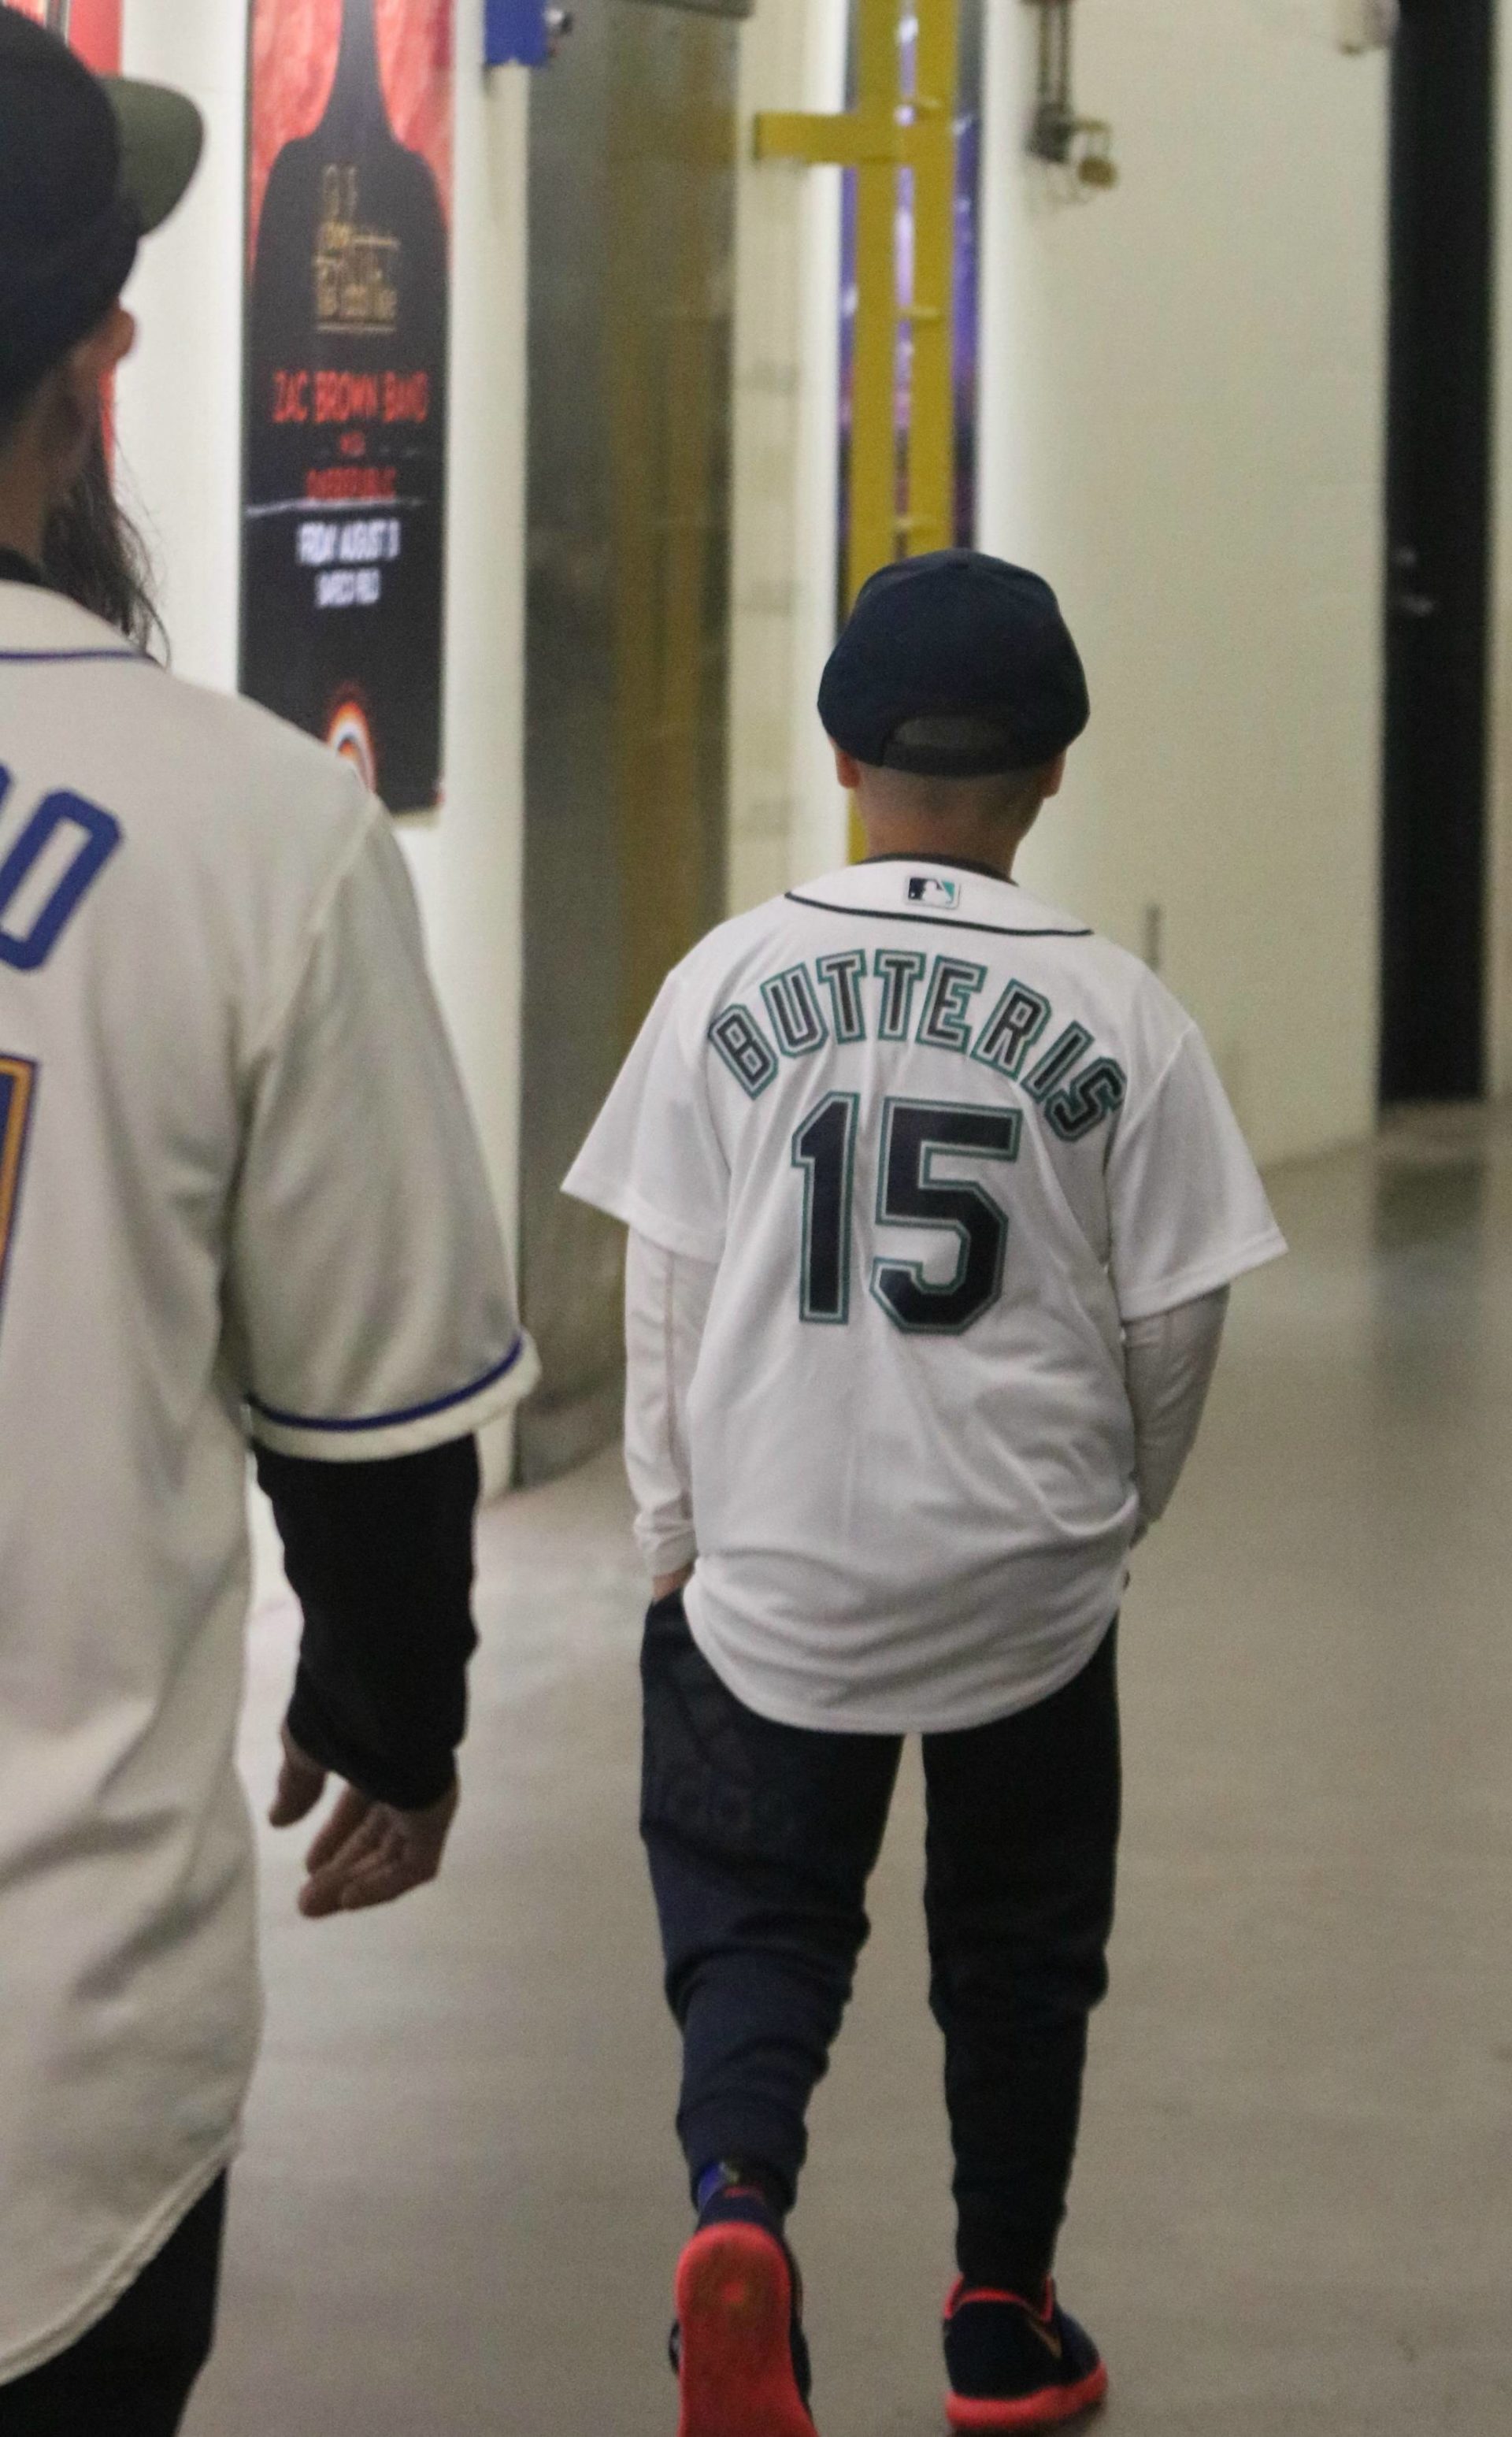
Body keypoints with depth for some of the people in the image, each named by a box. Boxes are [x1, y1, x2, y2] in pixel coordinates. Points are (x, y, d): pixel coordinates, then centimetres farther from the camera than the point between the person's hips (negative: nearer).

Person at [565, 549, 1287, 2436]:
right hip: (1024, 1577, 0)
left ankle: (735, 2202, -17)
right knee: (1019, 1947, 18)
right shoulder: (1117, 1015, -7)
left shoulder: (735, 978, -6)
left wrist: (675, 1536, 9)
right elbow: (1176, 1324, -1)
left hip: (773, 1573, 0)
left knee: (756, 1927, 11)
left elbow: (665, 1290, -3)